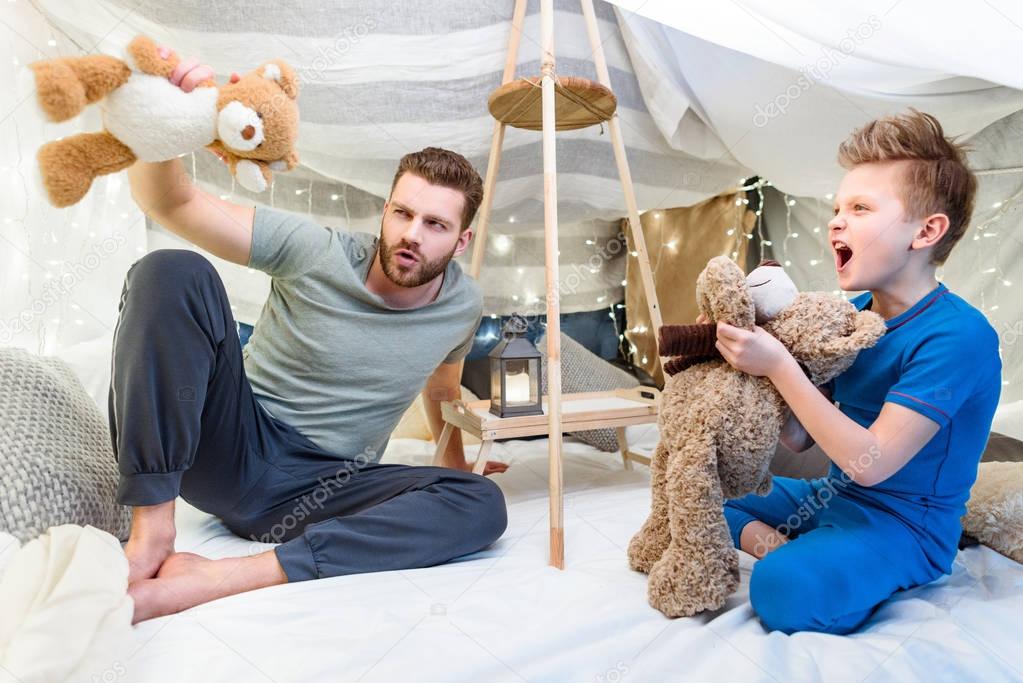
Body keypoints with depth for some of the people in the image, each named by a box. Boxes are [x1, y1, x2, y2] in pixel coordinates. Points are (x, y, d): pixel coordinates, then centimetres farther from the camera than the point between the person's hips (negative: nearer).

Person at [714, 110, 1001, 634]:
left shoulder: (957, 335, -20)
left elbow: (871, 463, -27)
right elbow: (799, 439, 0)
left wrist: (779, 366, -29)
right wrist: (759, 355, -15)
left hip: (904, 522, -7)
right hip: (832, 494, 7)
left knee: (787, 588, -34)